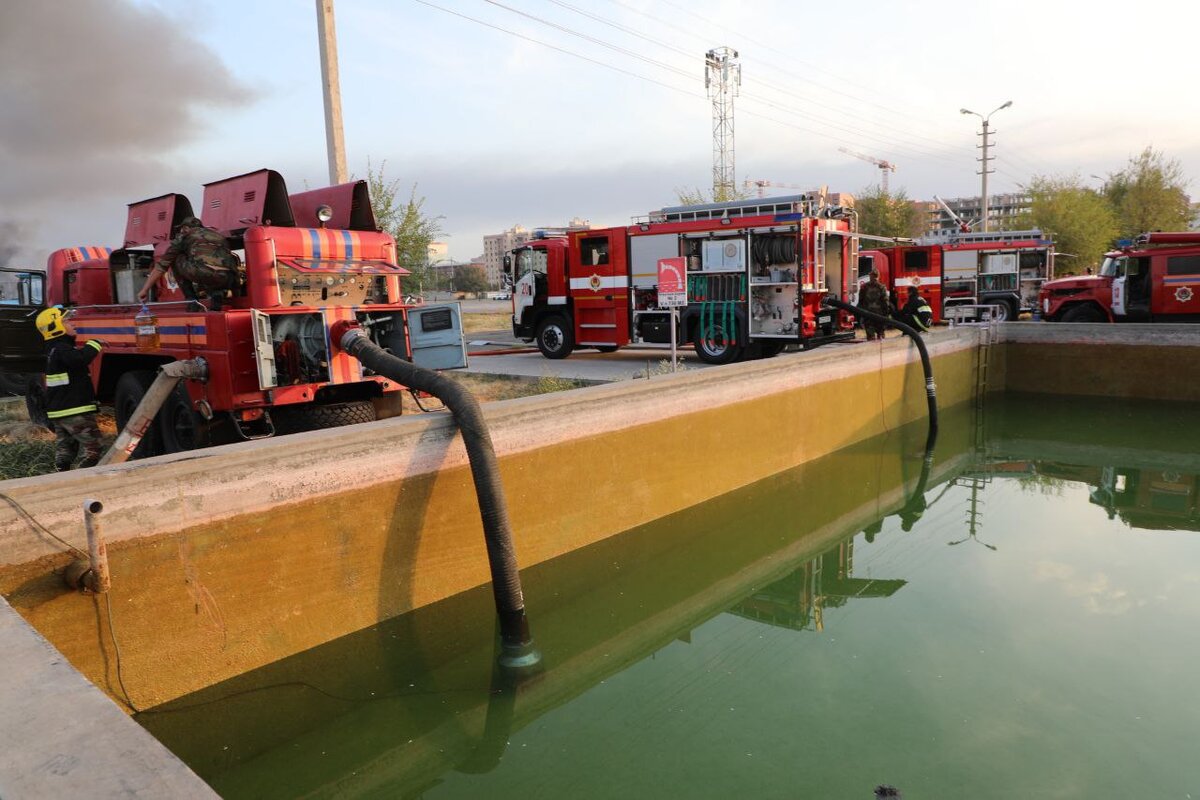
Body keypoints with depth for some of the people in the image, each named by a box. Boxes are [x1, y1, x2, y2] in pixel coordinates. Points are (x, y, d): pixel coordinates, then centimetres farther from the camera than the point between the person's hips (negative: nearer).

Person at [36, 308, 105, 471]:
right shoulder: (61, 349, -17)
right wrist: (94, 344, -26)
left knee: (64, 449, 13)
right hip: (75, 411, -10)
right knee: (94, 448, -7)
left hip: (58, 411, 10)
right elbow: (80, 358, -37)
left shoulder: (55, 349, 16)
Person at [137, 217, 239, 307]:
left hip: (203, 273, -4)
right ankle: (216, 292, 7)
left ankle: (192, 300, 16)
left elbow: (162, 264, 23)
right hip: (226, 280, 4)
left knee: (175, 260, 26)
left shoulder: (184, 235, 25)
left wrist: (145, 289, 27)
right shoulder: (218, 236, 37)